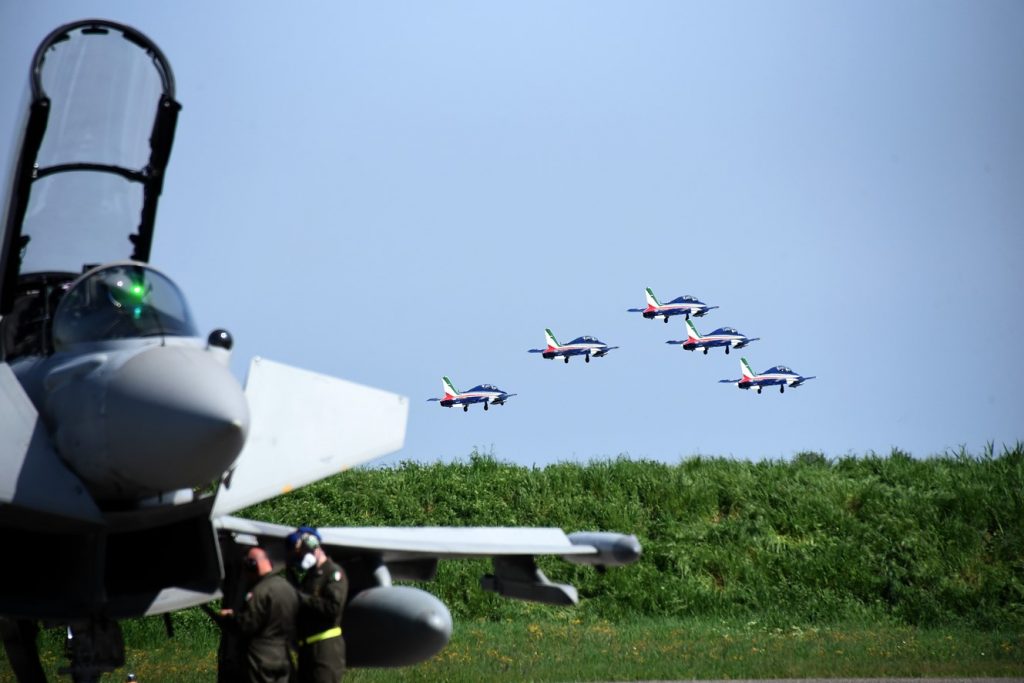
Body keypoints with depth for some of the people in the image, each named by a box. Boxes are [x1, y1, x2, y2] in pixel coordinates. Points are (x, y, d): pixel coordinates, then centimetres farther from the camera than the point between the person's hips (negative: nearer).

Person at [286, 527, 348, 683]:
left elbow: (334, 606, -20)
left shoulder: (334, 573, -6)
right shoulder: (308, 575, 20)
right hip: (306, 647, 9)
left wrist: (303, 598, -14)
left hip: (326, 646, -9)